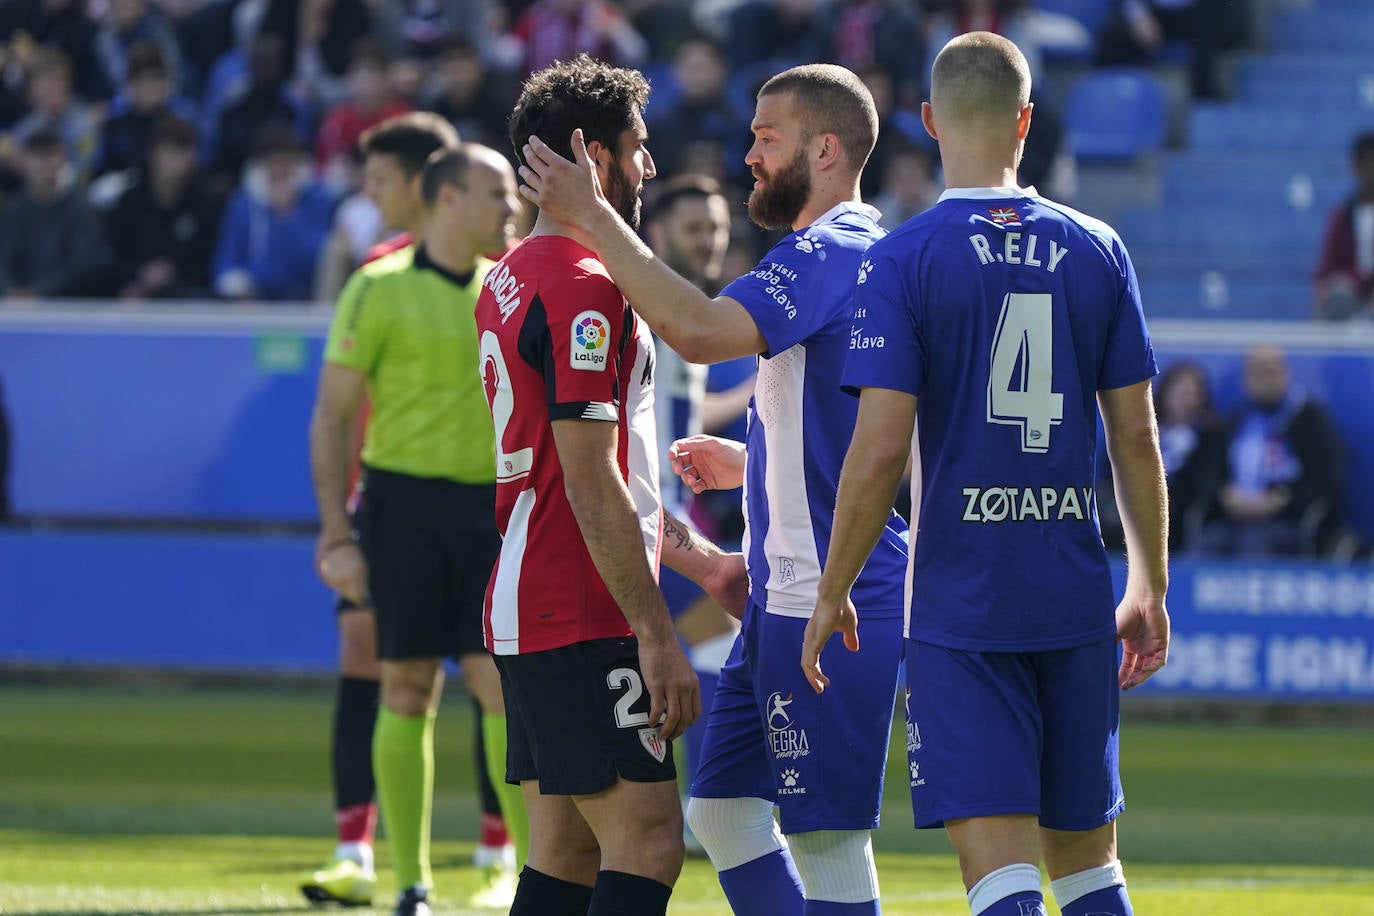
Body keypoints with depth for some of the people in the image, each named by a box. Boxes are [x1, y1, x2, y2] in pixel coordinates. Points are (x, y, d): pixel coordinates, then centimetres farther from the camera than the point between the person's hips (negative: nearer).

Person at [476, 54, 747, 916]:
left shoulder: (513, 278, 17)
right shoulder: (584, 289, -15)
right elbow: (592, 487, -19)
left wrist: (704, 560, 26)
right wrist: (658, 636, -18)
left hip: (525, 611, 10)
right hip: (583, 620, -10)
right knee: (647, 844, -12)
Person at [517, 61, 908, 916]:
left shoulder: (830, 253, -15)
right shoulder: (846, 253, 18)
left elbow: (701, 329, -30)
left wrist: (591, 213, -24)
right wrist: (751, 463, 18)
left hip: (830, 600, -11)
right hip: (787, 595, 11)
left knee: (827, 834, -7)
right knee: (724, 805, 14)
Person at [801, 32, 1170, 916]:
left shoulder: (901, 261, -6)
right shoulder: (1097, 249, 5)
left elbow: (881, 448, -11)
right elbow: (1137, 436, 7)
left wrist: (832, 594, -1)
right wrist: (1151, 587, 16)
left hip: (962, 603, -4)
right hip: (1078, 603, 4)